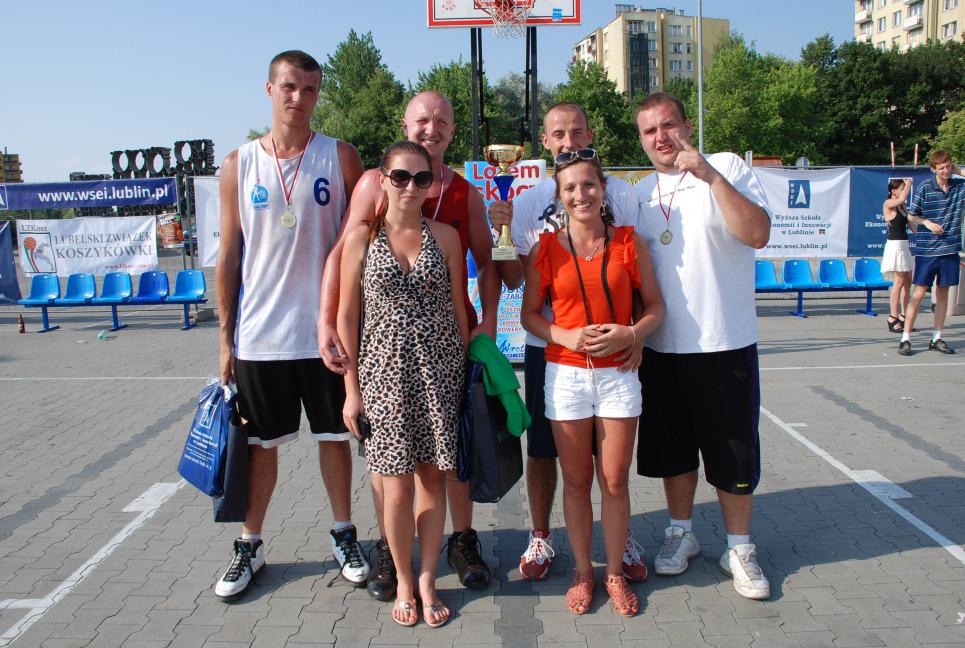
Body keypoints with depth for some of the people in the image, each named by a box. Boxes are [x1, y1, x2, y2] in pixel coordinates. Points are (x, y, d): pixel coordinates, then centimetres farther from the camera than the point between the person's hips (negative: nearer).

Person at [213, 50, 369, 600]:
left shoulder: (341, 157, 0)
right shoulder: (239, 165, 3)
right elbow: (230, 254, 5)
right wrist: (226, 336, 4)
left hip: (326, 330, -1)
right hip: (258, 334, 1)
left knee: (335, 436, 12)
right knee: (260, 444, 12)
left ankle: (344, 534, 31)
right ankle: (250, 546, 29)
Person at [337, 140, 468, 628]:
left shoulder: (444, 235, 4)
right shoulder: (361, 237, 0)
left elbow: (458, 309, 8)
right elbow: (346, 316, 1)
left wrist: (464, 371, 6)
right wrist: (352, 387, -1)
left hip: (439, 370, 1)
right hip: (385, 371, -1)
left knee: (433, 478, 7)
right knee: (397, 485, 3)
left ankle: (427, 581, 24)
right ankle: (404, 582, 25)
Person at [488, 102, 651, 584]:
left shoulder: (621, 193, 3)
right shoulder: (528, 200, 4)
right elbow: (514, 280, 3)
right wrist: (502, 234, -14)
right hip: (547, 344, 1)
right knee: (542, 448, 9)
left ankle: (622, 538, 28)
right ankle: (540, 538, 27)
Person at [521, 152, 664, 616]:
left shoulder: (628, 242, 1)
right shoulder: (546, 249, 0)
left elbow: (655, 306, 4)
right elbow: (530, 314, 4)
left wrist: (630, 335, -15)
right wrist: (566, 337, -13)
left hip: (617, 373, 0)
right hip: (566, 373, 0)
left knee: (615, 481, 6)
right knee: (576, 481, 9)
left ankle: (615, 572, 24)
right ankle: (582, 572, 26)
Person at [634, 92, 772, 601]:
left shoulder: (727, 167, -4)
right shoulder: (639, 193, 10)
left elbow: (757, 234, -19)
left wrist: (707, 173, -24)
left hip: (725, 344, -4)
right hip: (661, 347, 4)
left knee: (732, 450, 7)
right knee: (672, 448, 15)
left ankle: (739, 547, 25)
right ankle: (681, 533, 35)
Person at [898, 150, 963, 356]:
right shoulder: (925, 187, -3)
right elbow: (911, 216, 3)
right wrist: (926, 222, -16)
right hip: (926, 249, -3)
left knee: (943, 292, 9)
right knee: (918, 293, -3)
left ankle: (937, 339, 18)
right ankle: (905, 338, 2)